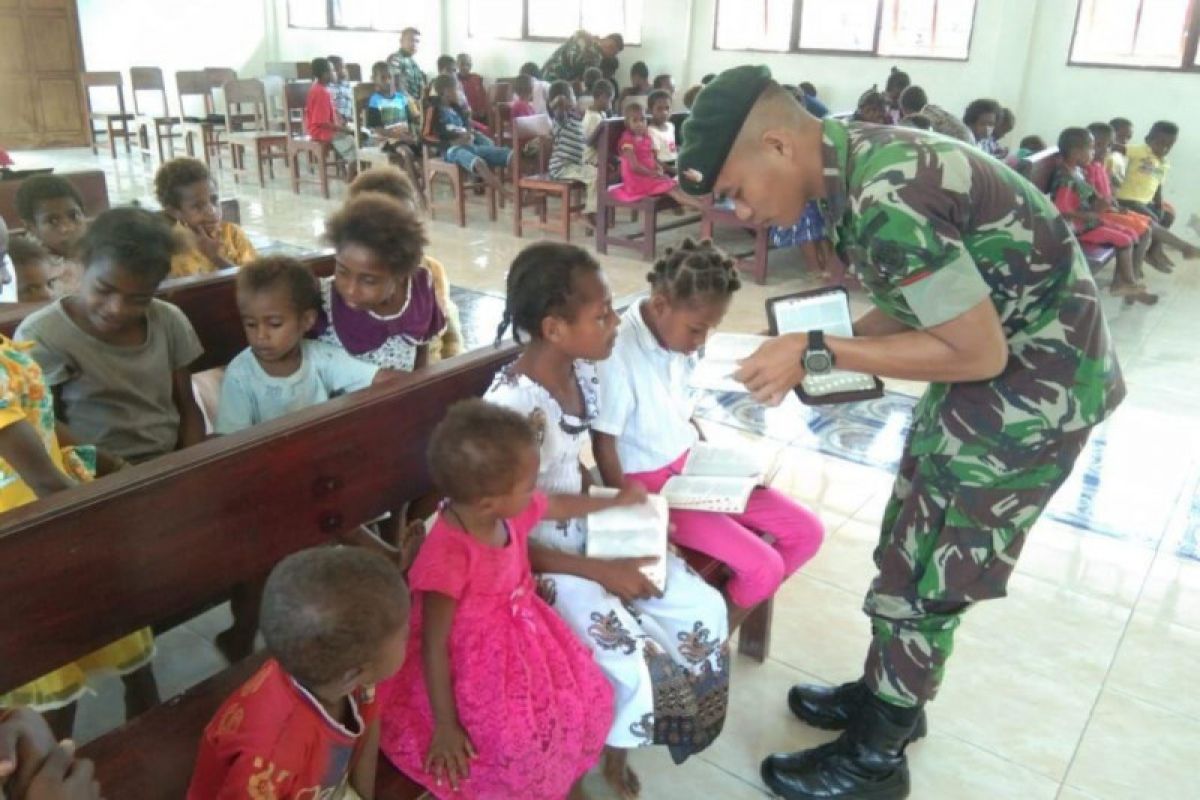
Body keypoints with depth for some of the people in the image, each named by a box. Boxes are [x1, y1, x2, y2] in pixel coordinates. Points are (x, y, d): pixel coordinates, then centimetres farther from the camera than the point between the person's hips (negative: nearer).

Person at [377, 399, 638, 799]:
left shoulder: (510, 510, -11)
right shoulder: (448, 556, -34)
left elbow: (560, 505, 12)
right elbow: (433, 646, -25)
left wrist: (617, 501, 26)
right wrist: (445, 726, -19)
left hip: (520, 641, 8)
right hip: (472, 669, -7)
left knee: (583, 700, 1)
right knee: (518, 744, -22)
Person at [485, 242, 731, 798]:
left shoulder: (581, 372, -5)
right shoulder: (511, 407, -30)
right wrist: (601, 572, -21)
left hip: (589, 532, 8)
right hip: (538, 561, -8)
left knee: (707, 610, 1)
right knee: (634, 663, -20)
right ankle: (611, 753, 15)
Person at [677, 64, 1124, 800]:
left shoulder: (886, 201, -30)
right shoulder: (863, 161, 0)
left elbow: (977, 352, -26)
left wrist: (820, 353, -22)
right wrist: (814, 351, -2)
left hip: (1035, 382, -9)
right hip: (997, 354, 9)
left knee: (926, 573, 3)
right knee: (908, 546, 18)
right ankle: (888, 696, 39)